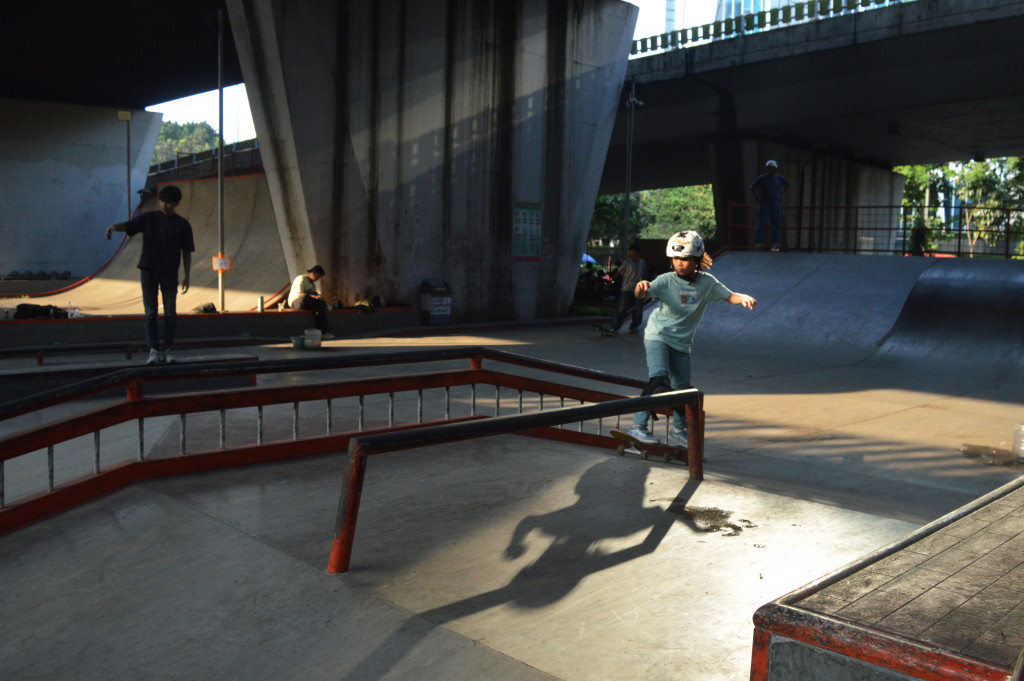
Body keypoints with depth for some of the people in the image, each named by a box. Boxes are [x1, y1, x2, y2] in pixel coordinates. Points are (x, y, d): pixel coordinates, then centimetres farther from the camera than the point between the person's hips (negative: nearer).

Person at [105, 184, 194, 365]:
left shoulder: (182, 225, 5)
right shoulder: (149, 218, 6)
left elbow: (186, 252, 6)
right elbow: (127, 226, -5)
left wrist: (186, 276, 1)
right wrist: (114, 227, -28)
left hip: (169, 273, 0)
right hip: (148, 270, 1)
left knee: (170, 313, -1)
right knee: (150, 313, -1)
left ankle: (167, 350, 9)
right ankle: (154, 350, 1)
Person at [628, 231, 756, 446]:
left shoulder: (707, 283, -3)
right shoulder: (666, 280, -13)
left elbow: (729, 296, 2)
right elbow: (643, 294, -27)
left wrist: (744, 298, -20)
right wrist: (641, 288, -51)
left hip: (682, 343, 4)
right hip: (657, 336, -4)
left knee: (682, 388, 7)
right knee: (659, 379, -22)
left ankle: (677, 431, 27)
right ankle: (638, 426, -13)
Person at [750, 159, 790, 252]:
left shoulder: (779, 178, 9)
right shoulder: (762, 178, -2)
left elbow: (787, 185, 26)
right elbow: (752, 188, -2)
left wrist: (780, 193, 15)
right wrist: (757, 199, -6)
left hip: (776, 204, 4)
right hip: (764, 204, -4)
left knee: (776, 224, 2)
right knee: (761, 223, -6)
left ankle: (775, 244, 6)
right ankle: (757, 242, -4)